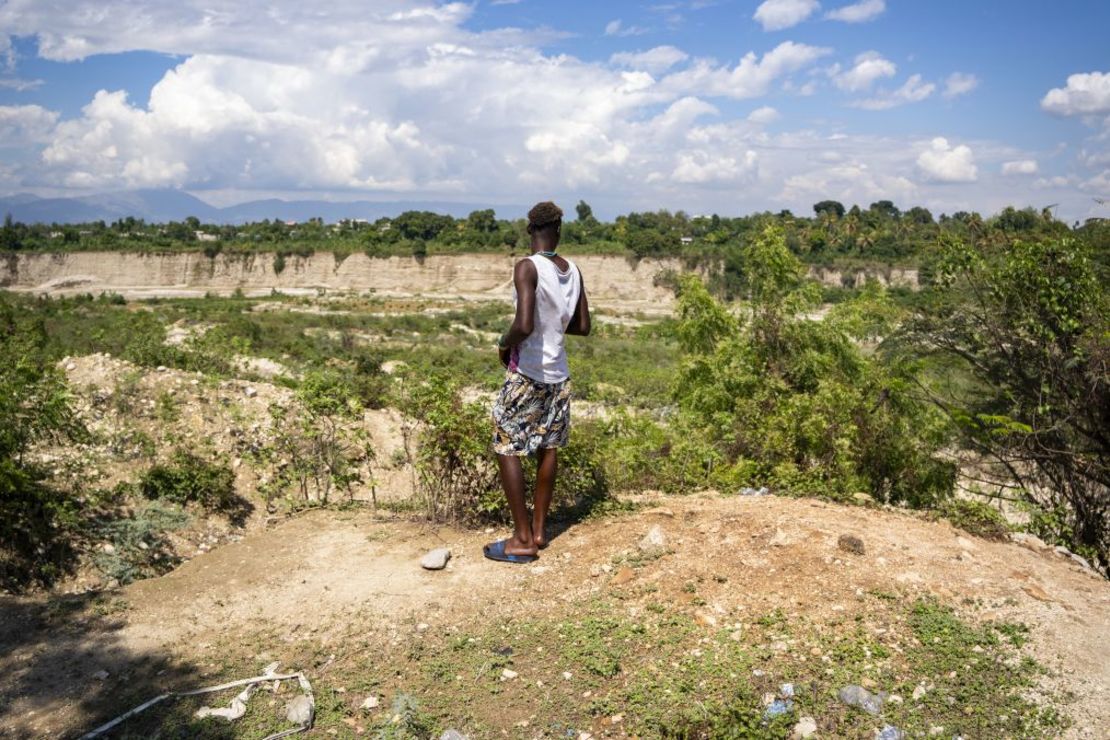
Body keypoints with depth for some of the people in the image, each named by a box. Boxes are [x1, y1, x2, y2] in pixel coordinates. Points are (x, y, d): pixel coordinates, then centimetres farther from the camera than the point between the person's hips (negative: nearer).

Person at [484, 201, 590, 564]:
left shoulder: (527, 267, -16)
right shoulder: (573, 271, 4)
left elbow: (524, 325, -26)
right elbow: (583, 327, 10)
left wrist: (505, 344, -7)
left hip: (526, 373, -7)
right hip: (559, 374, 7)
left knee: (507, 449, 2)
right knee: (549, 448, 13)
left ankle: (523, 540, 5)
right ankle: (538, 530, 23)